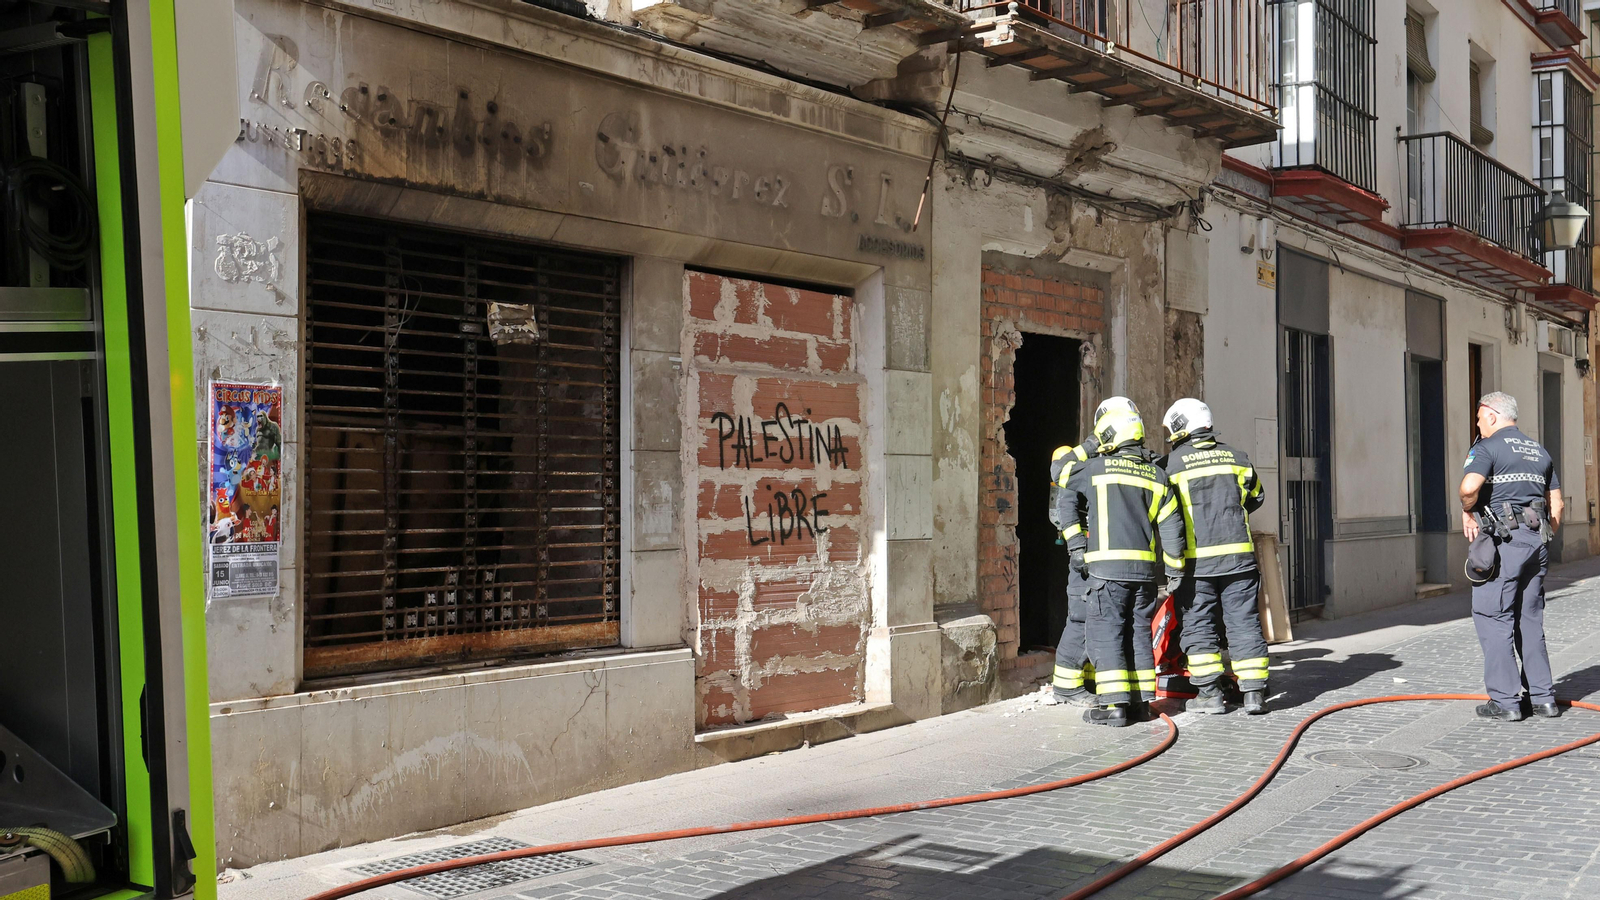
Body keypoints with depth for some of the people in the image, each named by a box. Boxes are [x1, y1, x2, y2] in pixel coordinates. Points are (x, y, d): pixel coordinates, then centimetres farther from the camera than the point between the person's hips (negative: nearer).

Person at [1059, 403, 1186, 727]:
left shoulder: (1096, 468, 1)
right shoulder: (1157, 476, 11)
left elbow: (1068, 503, 2)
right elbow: (1172, 526, 8)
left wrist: (1076, 546, 7)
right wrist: (1174, 570, 12)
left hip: (1107, 564, -5)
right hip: (1145, 566, 5)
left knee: (1105, 632, -3)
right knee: (1138, 632, 13)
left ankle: (1114, 703, -8)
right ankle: (1140, 700, 15)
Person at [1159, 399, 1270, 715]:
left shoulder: (1171, 463, -2)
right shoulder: (1235, 457, 10)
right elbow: (1255, 497, 23)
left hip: (1196, 559, -3)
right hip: (1238, 554, 3)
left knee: (1198, 625, 5)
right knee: (1244, 621, 7)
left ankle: (1210, 693, 5)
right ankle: (1254, 692, 6)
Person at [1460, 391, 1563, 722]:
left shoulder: (1487, 447, -6)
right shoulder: (1539, 451, 18)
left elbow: (1470, 486, -24)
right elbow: (1556, 504, 18)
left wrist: (1467, 511, -6)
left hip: (1502, 542, -7)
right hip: (1536, 540, 7)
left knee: (1494, 619, -2)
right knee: (1530, 620, 14)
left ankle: (1505, 701, -3)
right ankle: (1543, 698, 14)